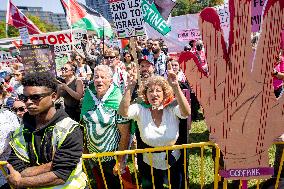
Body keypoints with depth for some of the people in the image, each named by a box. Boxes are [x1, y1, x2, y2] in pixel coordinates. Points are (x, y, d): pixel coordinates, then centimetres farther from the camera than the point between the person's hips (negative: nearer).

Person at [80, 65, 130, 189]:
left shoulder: (118, 103, -18)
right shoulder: (88, 98, -4)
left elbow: (125, 134, -16)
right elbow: (83, 125, 6)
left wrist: (121, 161, -15)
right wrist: (84, 150, 6)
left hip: (113, 159, -4)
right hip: (93, 157, 4)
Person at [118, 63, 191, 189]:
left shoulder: (172, 109, -14)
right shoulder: (141, 110, -12)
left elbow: (186, 112, -35)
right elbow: (123, 112, -30)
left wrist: (176, 86, -47)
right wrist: (129, 88, -41)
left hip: (173, 164, 0)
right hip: (149, 165, 0)